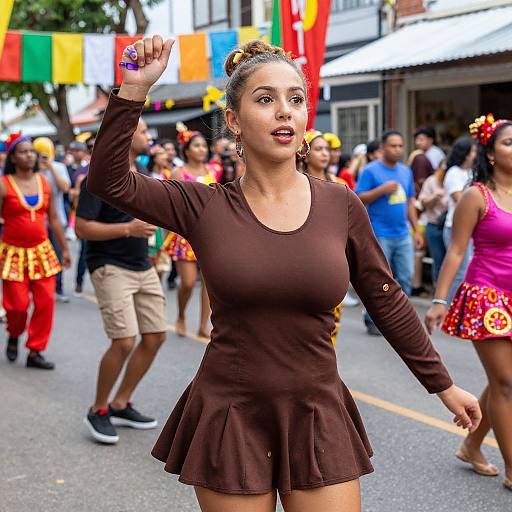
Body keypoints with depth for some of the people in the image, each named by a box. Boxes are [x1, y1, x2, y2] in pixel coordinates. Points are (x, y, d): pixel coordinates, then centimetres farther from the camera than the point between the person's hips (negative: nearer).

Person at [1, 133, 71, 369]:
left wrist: (65, 249, 14)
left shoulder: (44, 182, 6)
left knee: (45, 302, -2)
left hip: (41, 251, 4)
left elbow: (54, 219, 13)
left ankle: (35, 352, 11)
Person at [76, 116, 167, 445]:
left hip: (143, 267, 9)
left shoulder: (142, 173, 11)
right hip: (111, 267, -8)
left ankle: (120, 405, 21)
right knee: (124, 341, -16)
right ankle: (98, 411, 4)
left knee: (156, 336, 8)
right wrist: (128, 228, -25)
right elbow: (82, 228, -18)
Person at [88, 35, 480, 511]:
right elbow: (107, 180, -12)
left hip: (318, 421, 1)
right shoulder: (205, 207, -4)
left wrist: (443, 385, 11)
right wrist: (134, 89, -20)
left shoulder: (341, 205, -2)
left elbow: (387, 301, 6)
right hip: (228, 416, -1)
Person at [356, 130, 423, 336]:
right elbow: (359, 199, -9)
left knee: (406, 278, 6)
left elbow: (410, 202, 18)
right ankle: (372, 319, 15)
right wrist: (382, 189, -19)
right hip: (380, 235, -5)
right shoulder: (371, 170, -5)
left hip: (403, 235, 5)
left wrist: (416, 230, 14)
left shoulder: (406, 171, 13)